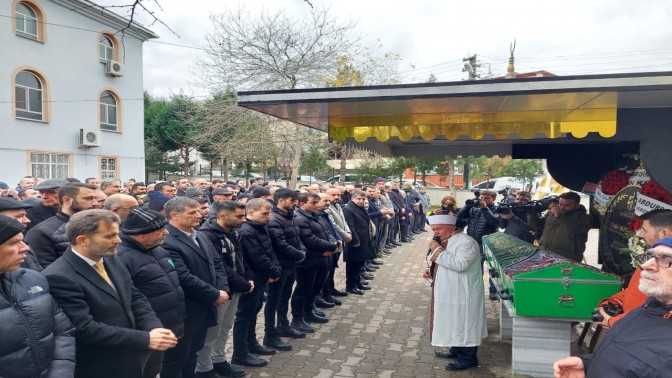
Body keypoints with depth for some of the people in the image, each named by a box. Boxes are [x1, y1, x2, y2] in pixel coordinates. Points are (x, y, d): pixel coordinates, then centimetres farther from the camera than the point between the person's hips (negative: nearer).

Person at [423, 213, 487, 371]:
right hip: (451, 293, 9)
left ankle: (468, 358, 13)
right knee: (455, 324, 20)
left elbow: (460, 264, -33)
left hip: (464, 294, -9)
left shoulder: (466, 242, -20)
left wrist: (438, 251, -28)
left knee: (464, 325, 1)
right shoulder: (446, 242, 10)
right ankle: (456, 350, 34)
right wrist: (430, 269, 2)